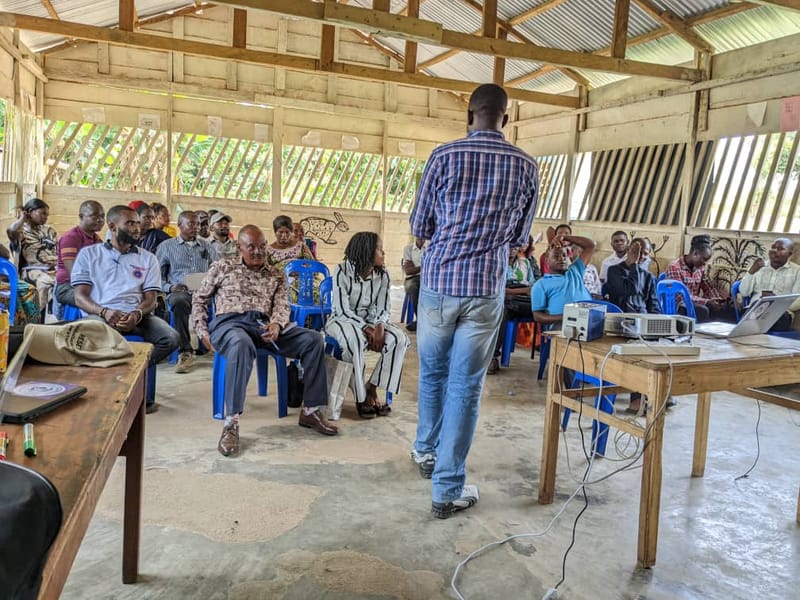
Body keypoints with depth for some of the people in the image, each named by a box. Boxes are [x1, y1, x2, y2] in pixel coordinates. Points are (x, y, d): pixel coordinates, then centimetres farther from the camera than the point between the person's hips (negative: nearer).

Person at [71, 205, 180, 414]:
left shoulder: (147, 258, 18)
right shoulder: (89, 254, 14)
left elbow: (150, 299, 8)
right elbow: (80, 297, 4)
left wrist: (137, 315, -16)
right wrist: (104, 312, -18)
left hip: (137, 315, 2)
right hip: (99, 314, -2)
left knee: (170, 338, -27)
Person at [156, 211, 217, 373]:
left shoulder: (207, 247, 24)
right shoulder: (167, 246, 17)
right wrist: (169, 287, -8)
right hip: (179, 292, -2)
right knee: (179, 301, -39)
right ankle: (185, 352, -32)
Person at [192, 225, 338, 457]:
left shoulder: (276, 275, 21)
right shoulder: (223, 266, 15)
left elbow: (282, 306, 7)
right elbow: (199, 299, 17)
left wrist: (276, 325, -18)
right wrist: (203, 332, 2)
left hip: (264, 325, 3)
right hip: (229, 322, -3)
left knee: (313, 339, -19)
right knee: (241, 344, -43)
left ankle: (310, 411, -11)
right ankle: (231, 423, -40)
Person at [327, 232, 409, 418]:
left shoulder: (382, 275, -2)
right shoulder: (342, 271, -16)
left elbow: (383, 309, -2)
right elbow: (342, 310, -19)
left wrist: (379, 326, -24)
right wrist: (366, 329, -27)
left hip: (370, 321, 5)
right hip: (342, 320, -5)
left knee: (400, 338, -22)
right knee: (354, 339, -40)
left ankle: (372, 388, -11)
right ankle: (360, 396, -22)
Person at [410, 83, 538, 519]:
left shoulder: (445, 156, -3)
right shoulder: (526, 167, 2)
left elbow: (419, 226, 2)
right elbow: (521, 237, 11)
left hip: (439, 280, 0)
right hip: (486, 287, 0)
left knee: (433, 372, 20)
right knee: (466, 385, 4)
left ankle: (426, 450, 40)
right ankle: (448, 489, 10)